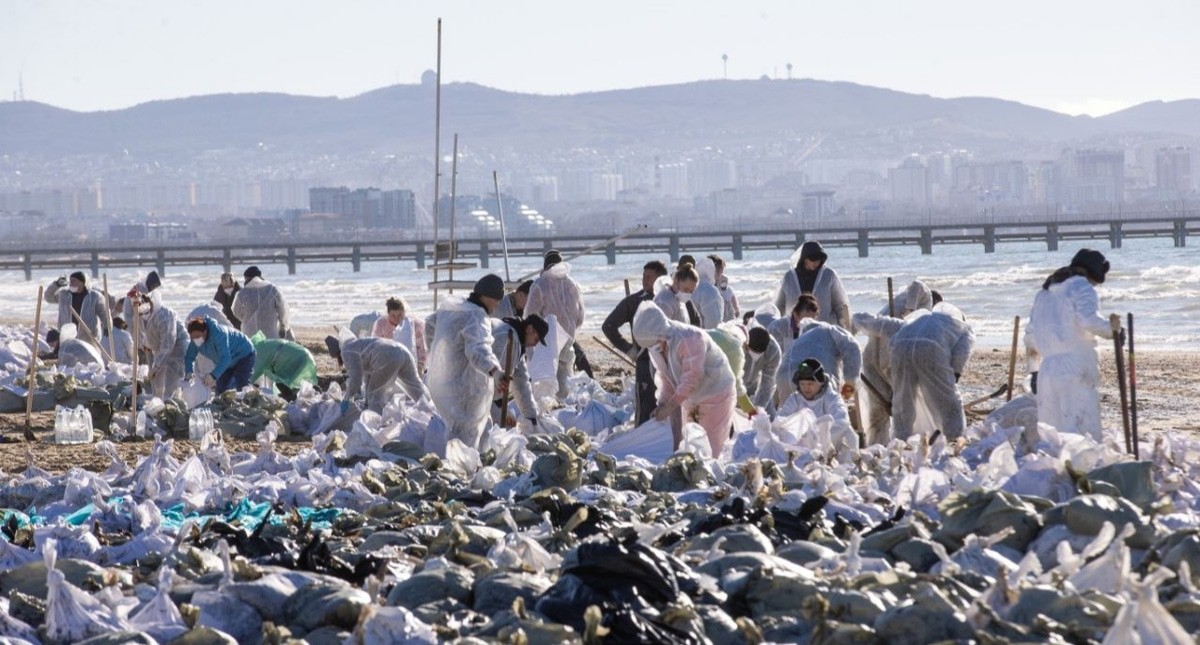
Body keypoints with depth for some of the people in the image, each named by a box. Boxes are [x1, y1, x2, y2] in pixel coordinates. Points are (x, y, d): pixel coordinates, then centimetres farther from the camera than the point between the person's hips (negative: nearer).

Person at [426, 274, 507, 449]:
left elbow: (430, 324, 31)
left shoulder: (449, 307, 9)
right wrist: (496, 372, -51)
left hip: (440, 381, 9)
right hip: (466, 387, -9)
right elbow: (478, 351, -36)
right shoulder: (476, 318, -19)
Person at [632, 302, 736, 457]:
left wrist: (670, 406, -28)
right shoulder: (655, 346, -8)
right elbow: (666, 378, 0)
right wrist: (662, 404, -12)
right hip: (690, 397, 7)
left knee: (710, 447, -4)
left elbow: (692, 377, -30)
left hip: (715, 393, -7)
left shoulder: (690, 339, -33)